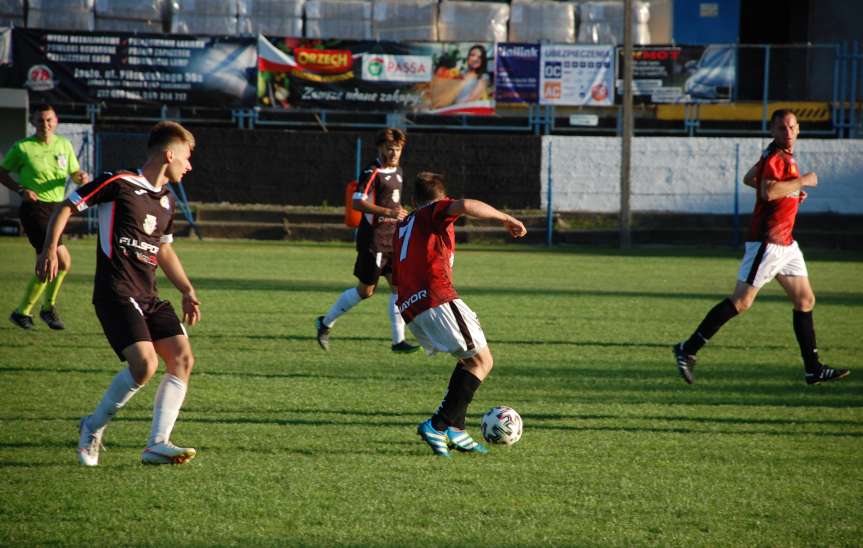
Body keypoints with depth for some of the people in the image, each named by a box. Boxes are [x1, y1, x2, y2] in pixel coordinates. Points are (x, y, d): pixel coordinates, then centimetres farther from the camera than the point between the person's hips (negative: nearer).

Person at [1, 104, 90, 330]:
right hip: (34, 208, -6)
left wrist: (81, 177, -7)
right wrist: (21, 190, -13)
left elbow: (74, 174, 17)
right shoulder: (22, 147, -5)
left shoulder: (64, 145, 9)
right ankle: (49, 307, 2)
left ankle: (21, 312, 24)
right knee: (63, 260, -17)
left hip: (57, 208, 6)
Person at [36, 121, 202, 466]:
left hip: (149, 296, 8)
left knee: (182, 358, -7)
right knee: (145, 364, -22)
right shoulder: (118, 184, -6)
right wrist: (50, 248, -15)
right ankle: (93, 428, -1)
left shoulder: (167, 200, 18)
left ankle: (157, 444, -5)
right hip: (116, 293, -8)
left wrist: (187, 291, 24)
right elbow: (67, 207, -2)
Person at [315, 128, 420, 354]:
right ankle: (326, 322, 17)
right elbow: (357, 203, -25)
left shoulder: (397, 171, 13)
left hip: (392, 238, 8)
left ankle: (398, 340, 1)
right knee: (366, 290, -1)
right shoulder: (372, 172, -15)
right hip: (373, 239, -8)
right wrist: (388, 212, -30)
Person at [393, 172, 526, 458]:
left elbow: (396, 279, 30)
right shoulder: (436, 211, 6)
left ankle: (455, 428, 7)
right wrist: (506, 219, -8)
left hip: (410, 309, 8)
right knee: (482, 362, -2)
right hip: (438, 300, -8)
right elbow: (466, 206, -16)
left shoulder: (402, 227, 28)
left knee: (469, 359, 20)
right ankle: (438, 426, -12)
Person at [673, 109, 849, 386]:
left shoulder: (783, 156, 14)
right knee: (741, 301, -9)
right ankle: (688, 350, -3)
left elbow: (749, 178, 26)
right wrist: (802, 181, -20)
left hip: (785, 243, 10)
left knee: (805, 300, 9)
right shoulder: (775, 157, -16)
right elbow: (768, 191, -32)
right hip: (767, 242, -10)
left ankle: (813, 369, 13)